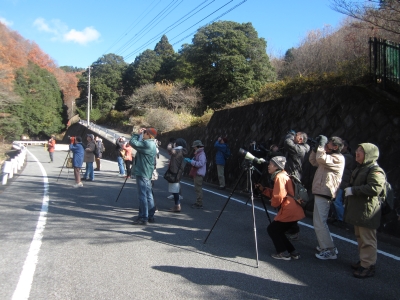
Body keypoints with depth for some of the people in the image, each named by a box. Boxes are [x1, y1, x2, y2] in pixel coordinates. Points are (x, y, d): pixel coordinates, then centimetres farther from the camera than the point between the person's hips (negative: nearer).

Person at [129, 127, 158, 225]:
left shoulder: (147, 144, -18)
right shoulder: (151, 144, 15)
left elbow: (133, 143, -22)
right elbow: (139, 143, 21)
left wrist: (137, 134, -9)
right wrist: (139, 134, 12)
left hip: (142, 173, -11)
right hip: (147, 173, 11)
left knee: (142, 195, -6)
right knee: (148, 194, 15)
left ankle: (143, 218, -3)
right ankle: (150, 216, 23)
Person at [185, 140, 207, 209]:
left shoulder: (201, 154, -15)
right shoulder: (198, 153, 17)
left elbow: (200, 163, -26)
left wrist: (191, 161, -21)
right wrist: (190, 160, 10)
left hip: (199, 174, -11)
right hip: (196, 174, 11)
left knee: (198, 189, -8)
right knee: (197, 189, 15)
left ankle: (199, 204, -5)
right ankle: (198, 202, 23)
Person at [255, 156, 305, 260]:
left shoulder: (280, 177, -14)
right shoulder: (283, 176, 17)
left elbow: (278, 197, -20)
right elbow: (275, 193, 21)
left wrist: (273, 203, -1)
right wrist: (263, 189, 13)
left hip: (289, 212, -10)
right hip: (295, 211, 10)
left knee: (272, 229, 3)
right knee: (277, 230, 17)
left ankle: (284, 253, 6)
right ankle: (293, 252, 19)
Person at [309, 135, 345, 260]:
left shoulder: (338, 158, -12)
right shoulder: (329, 156, 19)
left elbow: (321, 159, -27)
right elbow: (313, 161, 22)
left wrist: (322, 144, -15)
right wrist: (316, 147, 11)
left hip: (324, 194, -11)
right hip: (320, 192, 11)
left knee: (319, 223, -10)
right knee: (319, 222, 18)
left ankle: (329, 251, -3)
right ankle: (325, 246, 27)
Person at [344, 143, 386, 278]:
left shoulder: (376, 171, -15)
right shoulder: (359, 168, 17)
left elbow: (375, 189, -29)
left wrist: (353, 190, -23)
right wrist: (347, 201, 20)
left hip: (367, 211, -10)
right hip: (357, 210, 10)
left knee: (367, 240, -3)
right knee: (360, 237, 18)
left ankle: (368, 266, 4)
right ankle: (363, 261, 30)